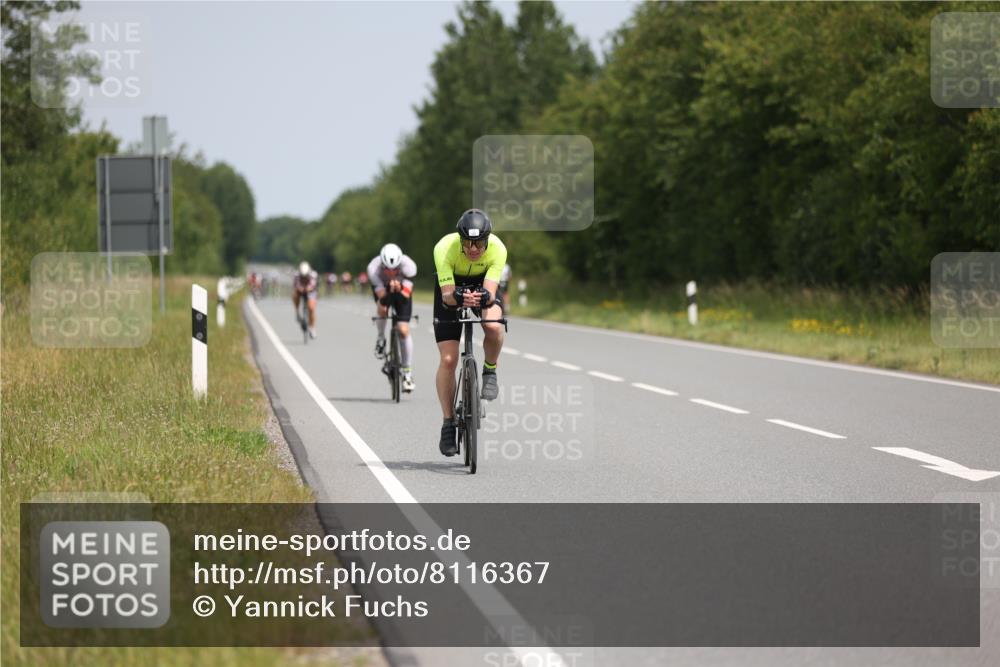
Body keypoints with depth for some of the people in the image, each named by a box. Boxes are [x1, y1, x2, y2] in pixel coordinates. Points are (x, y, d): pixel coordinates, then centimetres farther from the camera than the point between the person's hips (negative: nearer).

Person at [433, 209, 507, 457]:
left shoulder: (497, 249, -31)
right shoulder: (445, 248, -34)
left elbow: (490, 291, -37)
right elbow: (446, 294, -37)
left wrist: (484, 296, -60)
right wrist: (458, 297, -59)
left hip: (483, 286, 0)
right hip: (452, 288, 0)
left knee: (493, 327, -34)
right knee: (448, 359, -10)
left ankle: (490, 372, -4)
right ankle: (448, 423, 4)